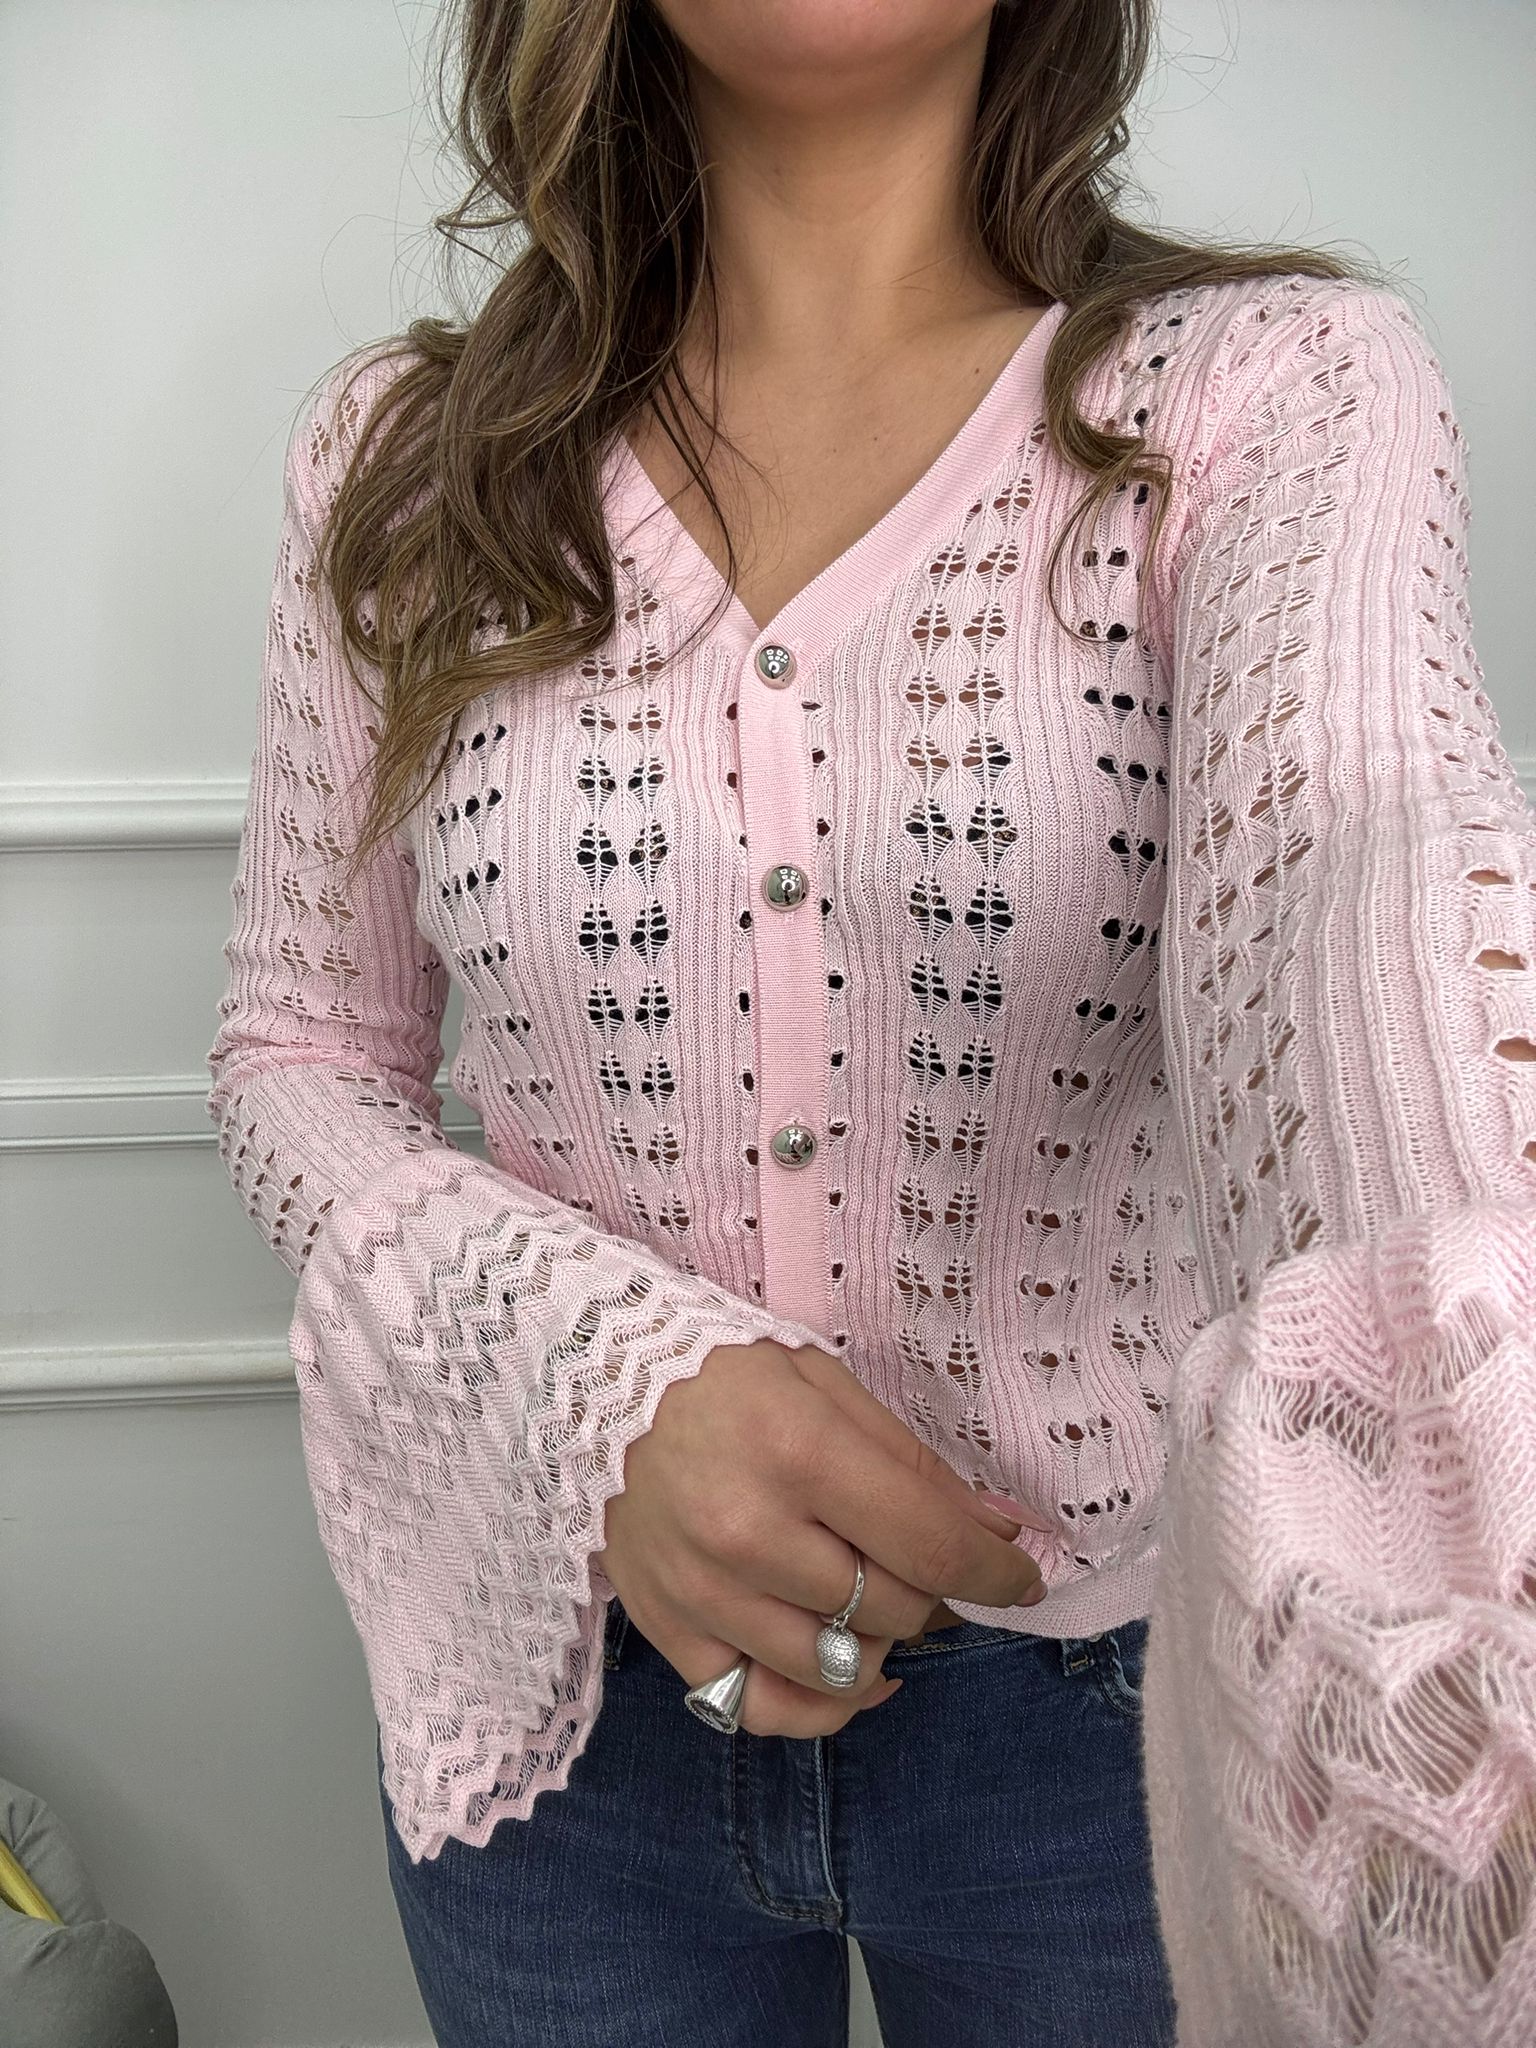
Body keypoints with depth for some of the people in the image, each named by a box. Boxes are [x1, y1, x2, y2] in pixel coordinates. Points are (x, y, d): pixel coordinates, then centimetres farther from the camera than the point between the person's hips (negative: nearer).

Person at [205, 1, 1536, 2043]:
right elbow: (301, 1050, 1)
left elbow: (1363, 865, -31)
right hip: (569, 1672, 2)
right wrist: (595, 1369, -19)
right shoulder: (404, 453, -2)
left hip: (1112, 1706, -1)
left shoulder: (1279, 382, -11)